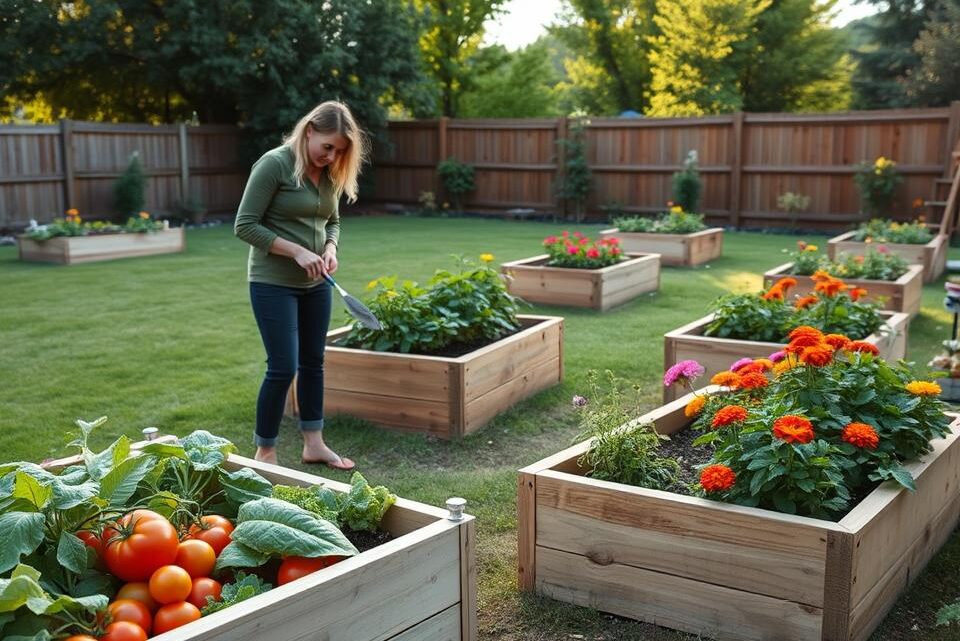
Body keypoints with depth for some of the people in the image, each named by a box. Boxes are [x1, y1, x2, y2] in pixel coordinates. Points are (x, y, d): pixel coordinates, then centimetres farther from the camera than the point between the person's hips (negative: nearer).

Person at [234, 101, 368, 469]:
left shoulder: (331, 173, 4)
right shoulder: (274, 164, -15)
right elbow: (245, 226, -16)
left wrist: (331, 249, -5)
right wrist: (297, 252, -22)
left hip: (315, 284, 7)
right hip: (274, 283, -7)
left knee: (313, 363, 13)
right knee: (283, 368, -6)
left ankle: (313, 444, 25)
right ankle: (264, 453, 9)